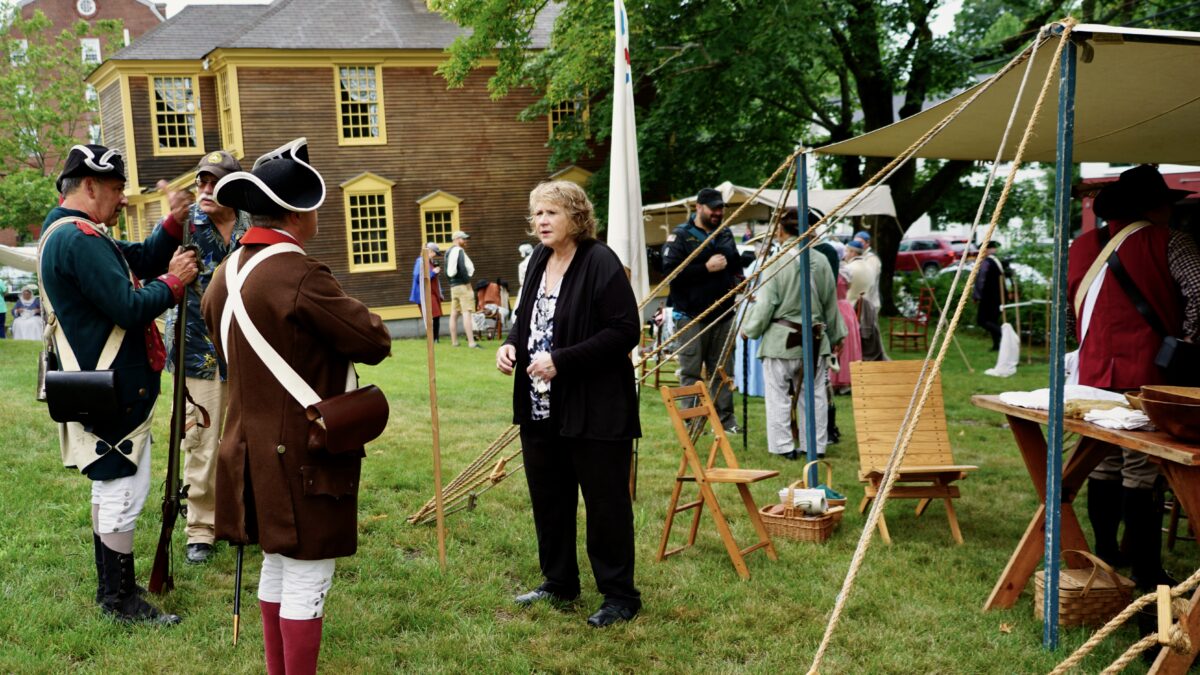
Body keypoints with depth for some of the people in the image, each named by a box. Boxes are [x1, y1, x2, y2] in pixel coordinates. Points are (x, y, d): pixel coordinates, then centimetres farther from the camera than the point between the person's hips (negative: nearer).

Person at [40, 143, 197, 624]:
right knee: (123, 490, -4)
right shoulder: (80, 238, -20)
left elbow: (140, 260, 16)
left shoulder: (67, 232, 14)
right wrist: (173, 282, -10)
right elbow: (130, 309, -25)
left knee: (109, 486, 18)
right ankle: (121, 600, 6)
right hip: (113, 391, -11)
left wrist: (174, 225, 3)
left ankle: (111, 588, 29)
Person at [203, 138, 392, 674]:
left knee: (276, 567, 20)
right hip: (305, 456, -9)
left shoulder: (227, 273, 5)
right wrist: (348, 311, 2)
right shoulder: (300, 275, -22)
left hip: (255, 447, 9)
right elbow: (375, 342, -17)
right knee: (306, 578, 1)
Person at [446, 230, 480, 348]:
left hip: (453, 286, 9)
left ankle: (454, 341, 16)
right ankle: (471, 342, -21)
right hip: (463, 285, -9)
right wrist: (468, 281, -13)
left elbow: (447, 272, 18)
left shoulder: (448, 252, 17)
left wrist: (452, 281, 15)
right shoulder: (459, 251, -9)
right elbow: (462, 268, -19)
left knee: (454, 314, 11)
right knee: (467, 313, -14)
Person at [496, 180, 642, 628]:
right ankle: (559, 582, 34)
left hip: (595, 410, -8)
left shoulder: (600, 263, -15)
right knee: (548, 498, 17)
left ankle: (620, 595, 15)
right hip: (540, 407, 8)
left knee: (605, 503, 2)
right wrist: (511, 344, 1)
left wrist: (562, 360, -23)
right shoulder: (538, 261, 10)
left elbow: (625, 331, -20)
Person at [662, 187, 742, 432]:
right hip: (691, 316, -6)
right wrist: (707, 267, -19)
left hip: (722, 314, 6)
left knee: (722, 371, 8)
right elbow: (670, 270, -17)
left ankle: (726, 418, 13)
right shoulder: (680, 236, -4)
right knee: (691, 372, -2)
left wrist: (738, 279, 8)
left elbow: (736, 266, 31)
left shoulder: (726, 235, 17)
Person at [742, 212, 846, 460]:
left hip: (781, 339, -4)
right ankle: (815, 446, 16)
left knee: (778, 395, 5)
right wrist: (835, 335, 23)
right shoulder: (820, 261, 3)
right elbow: (831, 303, 12)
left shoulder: (778, 262, -11)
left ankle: (783, 446, 8)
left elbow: (765, 303, -9)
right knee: (814, 393, 11)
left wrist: (749, 329, 6)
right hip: (815, 339, 4)